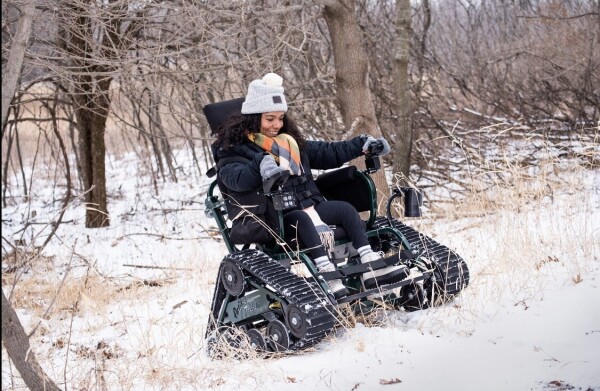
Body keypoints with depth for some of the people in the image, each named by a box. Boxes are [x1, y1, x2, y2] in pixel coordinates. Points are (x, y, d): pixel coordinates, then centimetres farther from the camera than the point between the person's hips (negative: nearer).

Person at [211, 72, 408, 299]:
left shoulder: (291, 141, 21)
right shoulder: (234, 148, -2)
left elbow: (326, 153, 28)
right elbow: (234, 178, -23)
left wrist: (361, 145, 21)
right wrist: (259, 167, -44)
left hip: (309, 205, 7)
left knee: (345, 209, -13)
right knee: (302, 220, -35)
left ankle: (371, 266, -21)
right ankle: (327, 275, -47)